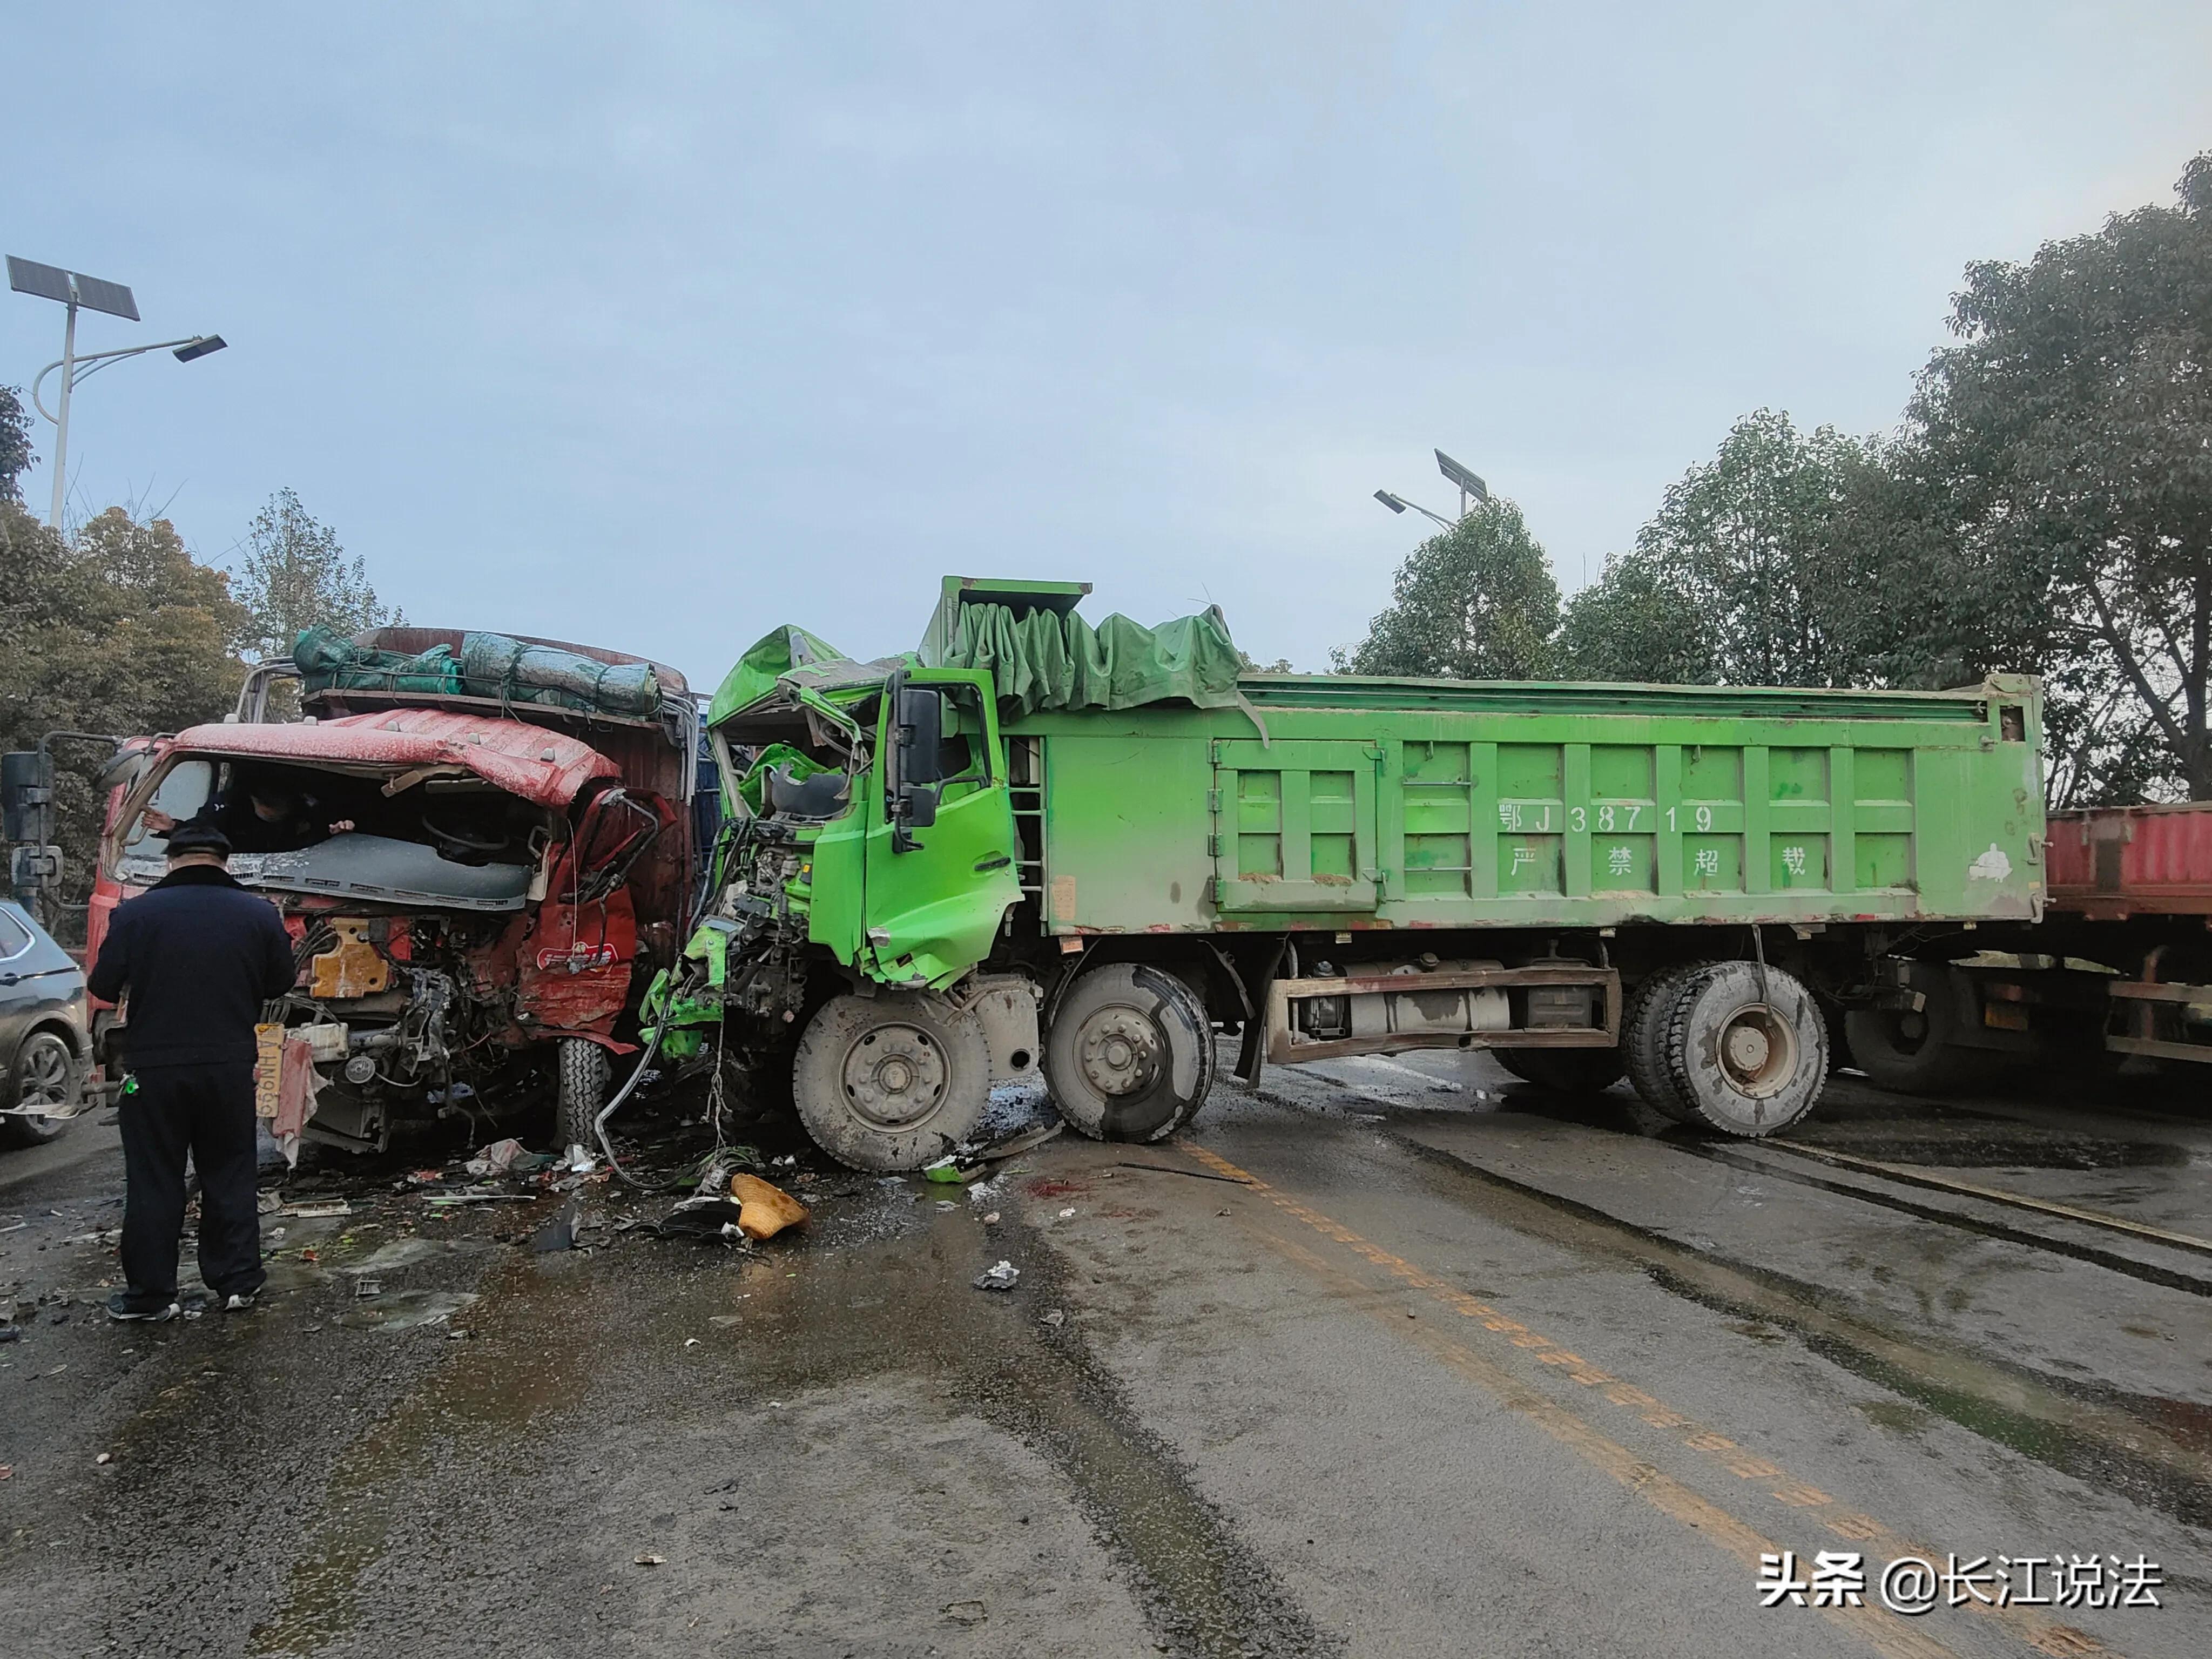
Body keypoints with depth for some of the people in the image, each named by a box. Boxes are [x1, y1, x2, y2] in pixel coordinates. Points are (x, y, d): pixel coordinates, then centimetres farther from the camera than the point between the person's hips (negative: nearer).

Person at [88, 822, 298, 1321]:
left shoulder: (136, 913, -8)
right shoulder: (259, 914, -3)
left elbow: (103, 987, -5)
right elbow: (280, 983, 5)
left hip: (154, 1068, -1)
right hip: (230, 1066, 1)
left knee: (153, 1181, 9)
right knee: (229, 1174, 12)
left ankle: (149, 1293, 16)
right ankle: (238, 1281, 18)